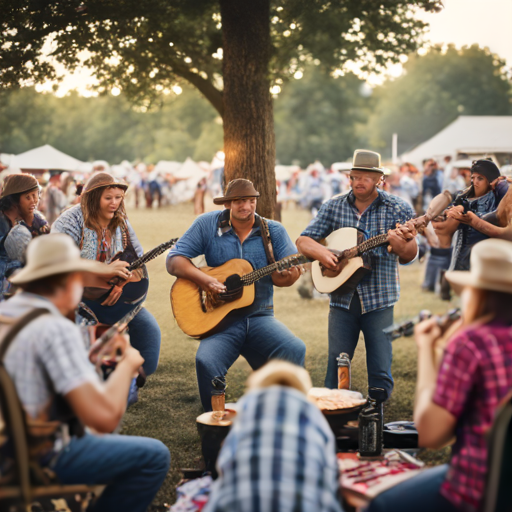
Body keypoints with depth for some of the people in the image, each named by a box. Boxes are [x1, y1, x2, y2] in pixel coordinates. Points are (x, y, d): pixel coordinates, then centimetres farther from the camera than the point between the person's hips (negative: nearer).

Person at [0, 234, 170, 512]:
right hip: (41, 459, -9)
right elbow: (105, 418, -30)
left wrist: (93, 358, 19)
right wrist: (128, 363, -12)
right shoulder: (57, 329, -23)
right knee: (154, 456, -2)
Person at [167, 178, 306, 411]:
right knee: (206, 362, -30)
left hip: (260, 316, 1)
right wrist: (203, 279, -18)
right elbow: (174, 260, -1)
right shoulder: (207, 224, 2)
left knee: (294, 350, -26)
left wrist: (289, 274, -26)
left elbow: (287, 272, -1)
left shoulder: (274, 231, 5)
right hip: (220, 320, -1)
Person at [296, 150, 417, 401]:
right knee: (335, 367, 5)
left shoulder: (397, 208, -1)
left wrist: (401, 245, -28)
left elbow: (409, 256, -5)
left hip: (379, 299, -2)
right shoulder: (334, 207, 7)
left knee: (380, 373, -1)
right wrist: (320, 252, -14)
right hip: (342, 298, 2)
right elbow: (303, 240, 8)